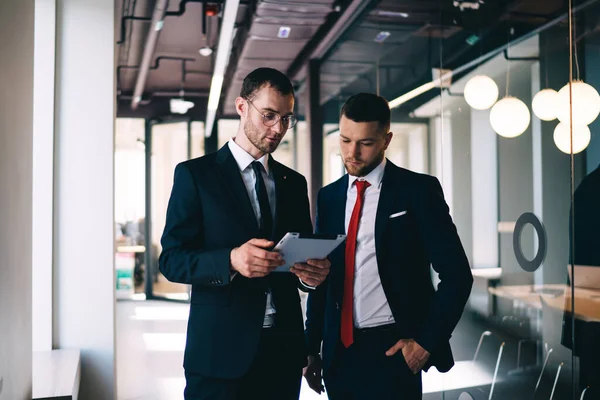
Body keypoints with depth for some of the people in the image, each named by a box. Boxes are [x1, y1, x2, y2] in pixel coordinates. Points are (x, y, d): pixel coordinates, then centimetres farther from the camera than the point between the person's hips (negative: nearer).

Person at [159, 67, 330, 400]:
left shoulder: (294, 183, 12)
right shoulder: (195, 174, -2)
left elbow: (304, 253, 14)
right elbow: (171, 259, -7)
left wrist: (313, 271, -9)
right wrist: (231, 260, -24)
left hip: (283, 347, 4)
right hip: (221, 348, -4)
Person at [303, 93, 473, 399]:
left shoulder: (418, 190, -6)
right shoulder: (329, 196, 7)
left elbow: (457, 275, -7)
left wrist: (428, 340, -11)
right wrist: (312, 348, 9)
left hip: (393, 350, -4)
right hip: (339, 353, 4)